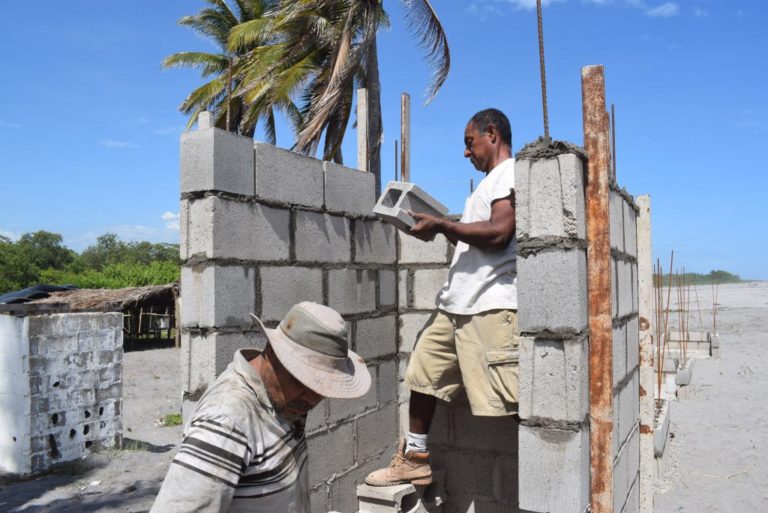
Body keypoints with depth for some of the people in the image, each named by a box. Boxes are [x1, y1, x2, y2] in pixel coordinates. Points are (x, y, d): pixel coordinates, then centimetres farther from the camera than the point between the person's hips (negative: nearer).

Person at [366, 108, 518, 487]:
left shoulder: (511, 172, -4)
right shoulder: (490, 182, 26)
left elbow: (498, 234, -19)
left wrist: (441, 224, -10)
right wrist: (438, 230, 14)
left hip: (491, 306, -10)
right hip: (456, 303, 10)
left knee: (511, 401, -11)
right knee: (423, 373, 14)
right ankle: (415, 460, 26)